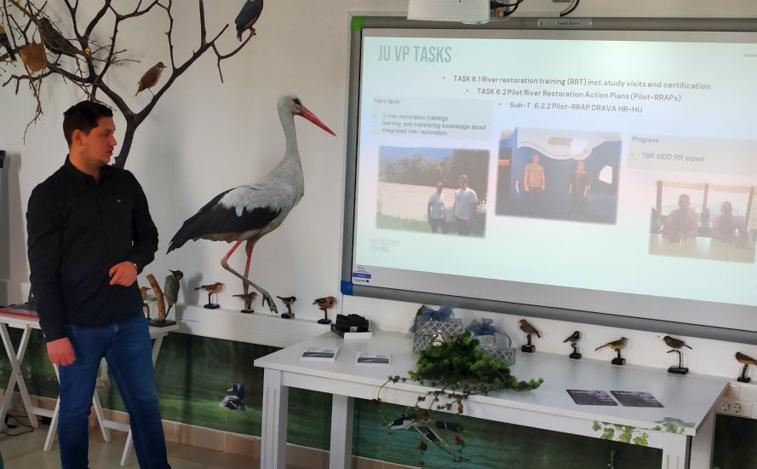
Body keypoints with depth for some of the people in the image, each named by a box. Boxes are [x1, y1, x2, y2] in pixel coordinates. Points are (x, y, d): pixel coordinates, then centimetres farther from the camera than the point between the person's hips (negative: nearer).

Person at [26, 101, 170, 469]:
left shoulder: (125, 183, 4)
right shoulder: (48, 196, -9)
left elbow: (148, 236, 15)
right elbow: (42, 272, -9)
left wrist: (135, 263, -8)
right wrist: (54, 333, -12)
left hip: (129, 321, 4)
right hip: (79, 327, -4)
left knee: (145, 403, 11)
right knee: (75, 410, 10)